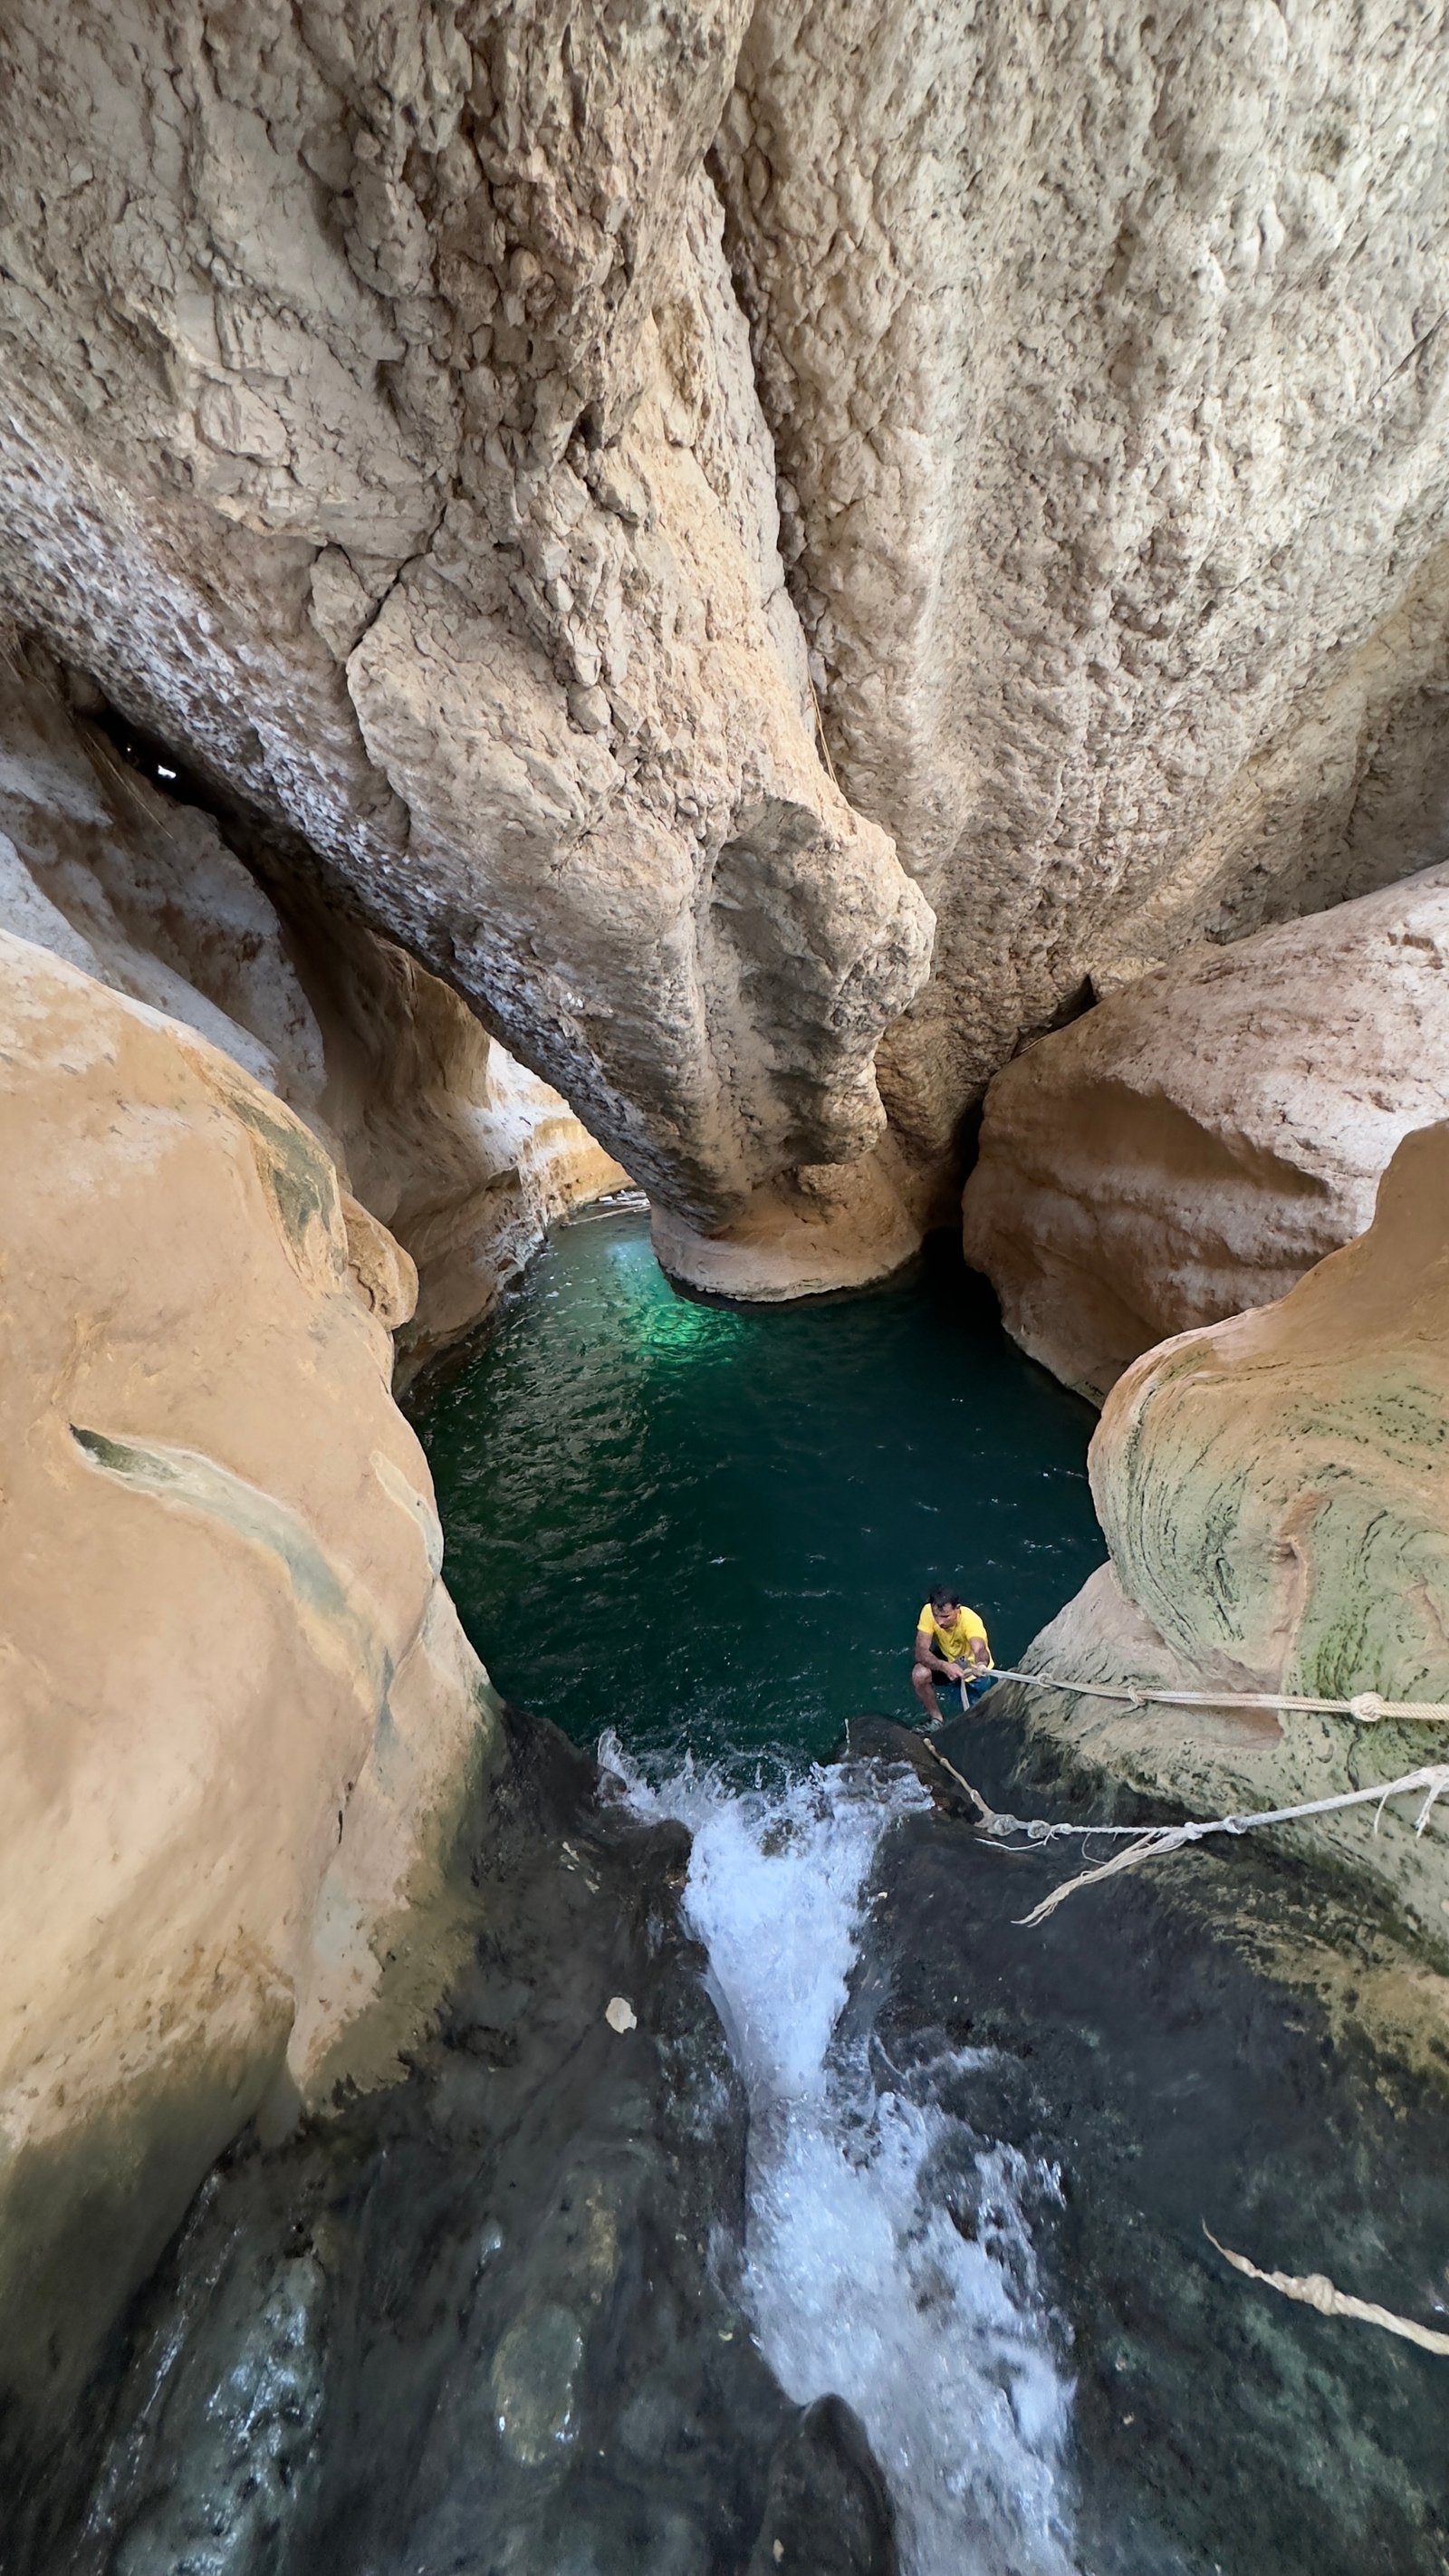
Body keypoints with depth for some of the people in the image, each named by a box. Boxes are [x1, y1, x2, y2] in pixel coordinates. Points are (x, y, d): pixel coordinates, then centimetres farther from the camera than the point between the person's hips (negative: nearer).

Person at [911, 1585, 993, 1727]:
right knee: (919, 1674, -27)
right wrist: (945, 1666, -49)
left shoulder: (970, 1620, -36)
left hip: (973, 1665, -1)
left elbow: (980, 1650, -54)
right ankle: (935, 1719, 0)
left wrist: (981, 1664, -77)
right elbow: (921, 1651, -31)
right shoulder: (928, 1611, -29)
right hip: (947, 1659, 1)